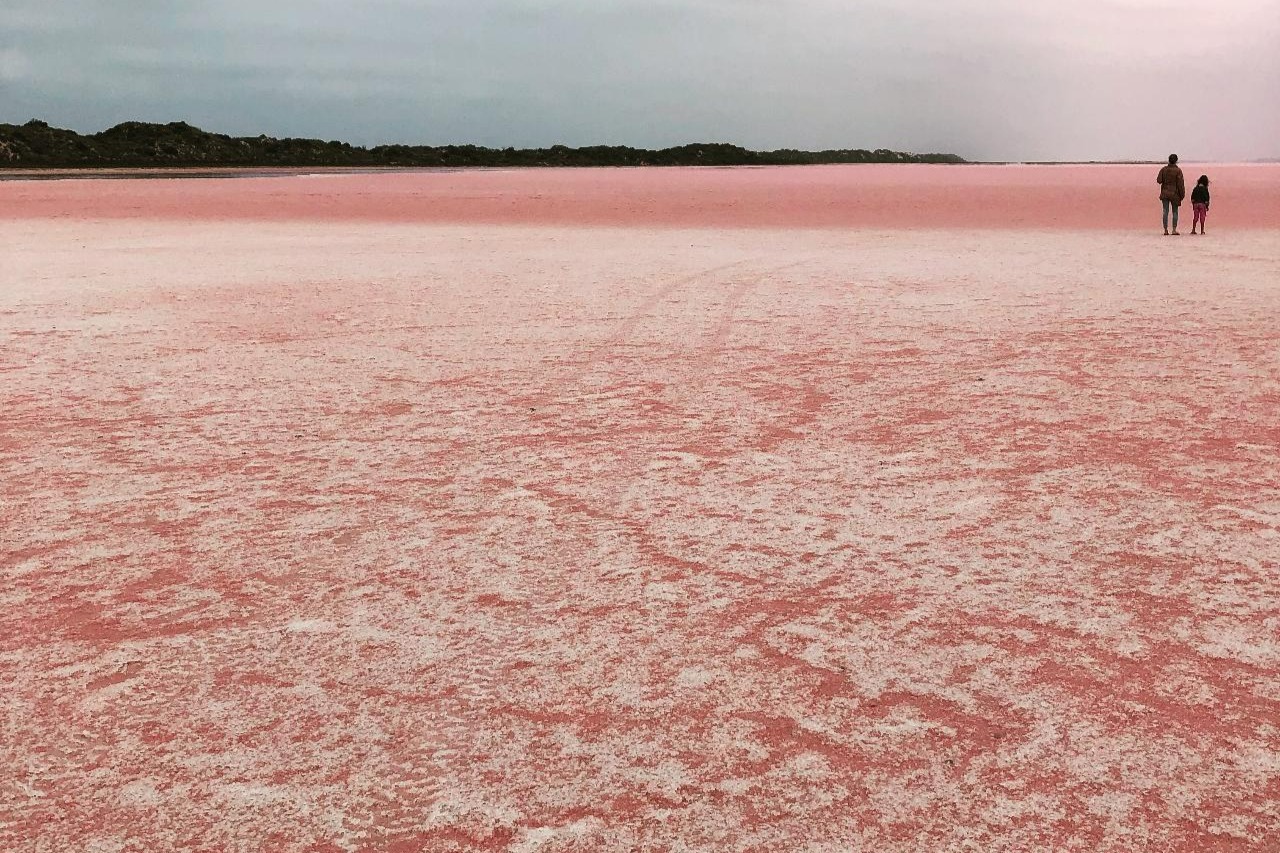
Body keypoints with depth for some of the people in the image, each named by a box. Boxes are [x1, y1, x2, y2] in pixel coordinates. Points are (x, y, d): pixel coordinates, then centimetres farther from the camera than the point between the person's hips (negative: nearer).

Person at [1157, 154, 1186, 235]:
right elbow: (1180, 184, -10)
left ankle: (1166, 230, 1)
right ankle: (1174, 230, 1)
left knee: (1165, 211, 3)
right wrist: (1182, 194, -3)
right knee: (1175, 212, 6)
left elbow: (1159, 180, -2)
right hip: (1174, 194, -2)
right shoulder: (1178, 171, -9)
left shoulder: (1163, 169, -1)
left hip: (1165, 193, 2)